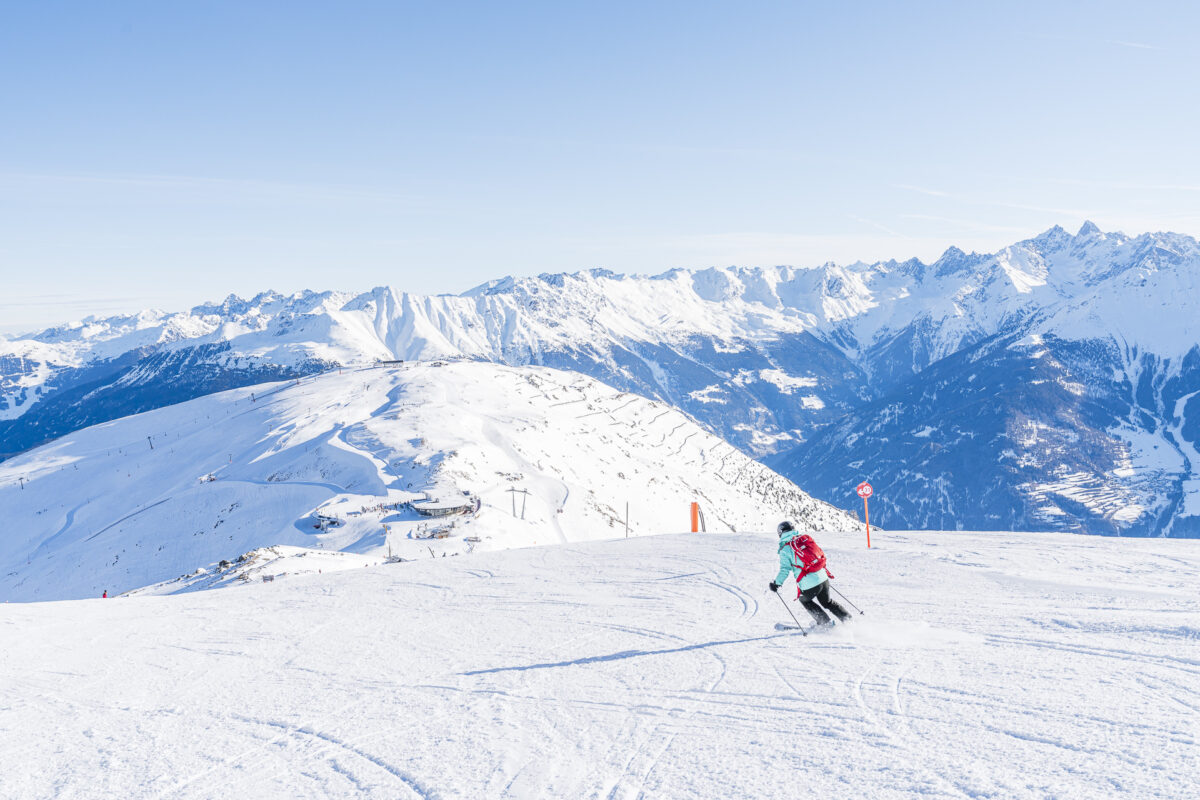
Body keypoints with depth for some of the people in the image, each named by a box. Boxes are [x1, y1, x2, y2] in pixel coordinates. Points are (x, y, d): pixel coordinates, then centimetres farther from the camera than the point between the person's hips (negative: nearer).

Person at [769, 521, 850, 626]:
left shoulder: (785, 549, -6)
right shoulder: (806, 538, 8)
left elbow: (785, 570, -9)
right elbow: (819, 554, 16)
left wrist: (776, 583, 5)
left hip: (808, 584, -5)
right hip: (823, 578, 5)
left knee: (804, 600, 27)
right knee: (827, 601, 30)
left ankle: (826, 622, 23)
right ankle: (847, 618, 27)